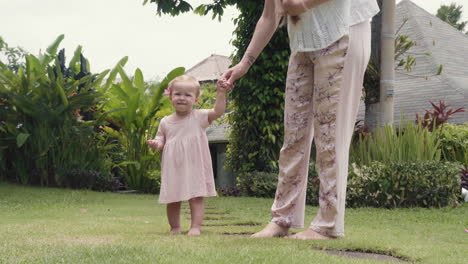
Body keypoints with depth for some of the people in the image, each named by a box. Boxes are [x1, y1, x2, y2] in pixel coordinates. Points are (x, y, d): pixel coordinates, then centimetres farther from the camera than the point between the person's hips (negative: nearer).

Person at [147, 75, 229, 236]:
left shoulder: (199, 117, -2)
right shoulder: (165, 122, 7)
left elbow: (218, 111, -13)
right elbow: (161, 140, 13)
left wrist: (221, 93, -23)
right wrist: (156, 144, -10)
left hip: (194, 167, -3)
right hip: (172, 168, 3)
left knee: (196, 197, -6)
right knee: (172, 200, 8)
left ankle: (196, 227, -4)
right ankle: (175, 228, 20)